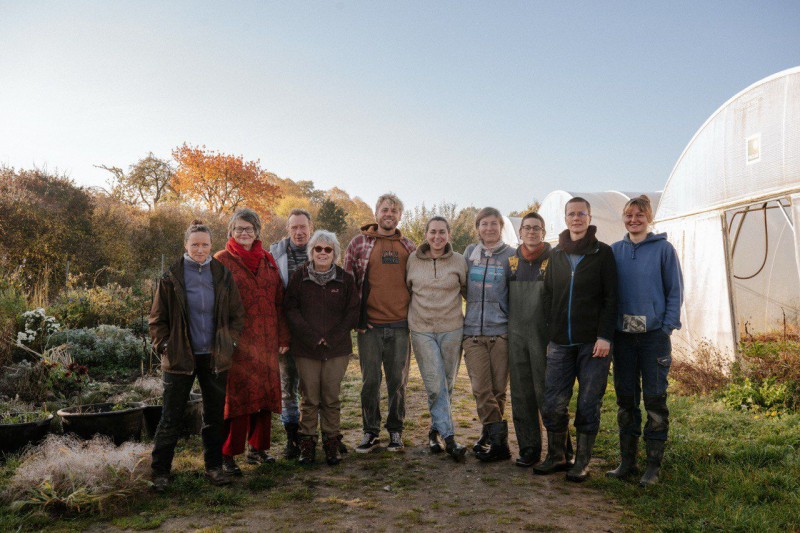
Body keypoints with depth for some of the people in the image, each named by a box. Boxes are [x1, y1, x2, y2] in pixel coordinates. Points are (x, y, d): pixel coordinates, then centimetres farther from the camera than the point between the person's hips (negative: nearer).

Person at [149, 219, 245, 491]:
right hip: (180, 357, -2)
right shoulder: (171, 278, -3)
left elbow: (237, 315, 9)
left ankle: (214, 466, 26)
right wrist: (165, 347, -5)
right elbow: (157, 319, 3)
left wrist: (228, 342, 0)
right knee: (171, 417, 4)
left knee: (215, 415, 11)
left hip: (215, 357, 2)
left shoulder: (223, 275, 2)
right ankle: (160, 472, 18)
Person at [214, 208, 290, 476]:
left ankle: (258, 448, 23)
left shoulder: (268, 261, 14)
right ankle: (227, 454, 8)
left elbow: (278, 301, 13)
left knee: (266, 393, 9)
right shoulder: (222, 260, 1)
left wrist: (282, 337, 9)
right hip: (236, 341, -5)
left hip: (266, 340, 5)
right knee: (237, 395, -4)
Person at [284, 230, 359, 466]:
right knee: (309, 398, 4)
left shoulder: (345, 279, 3)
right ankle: (307, 443, 17)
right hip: (306, 348, 0)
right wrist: (310, 335, -11)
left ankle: (331, 442, 18)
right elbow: (291, 308, 0)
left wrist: (334, 337, -7)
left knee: (331, 398, 5)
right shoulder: (299, 276, 3)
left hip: (337, 349, 0)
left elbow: (353, 312, 3)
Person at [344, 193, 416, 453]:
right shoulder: (359, 242, 3)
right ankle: (370, 432, 19)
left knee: (398, 381, 9)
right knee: (370, 381, 5)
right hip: (370, 325, -2)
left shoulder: (408, 246, 11)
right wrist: (355, 318, -3)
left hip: (401, 325, 2)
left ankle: (395, 431, 23)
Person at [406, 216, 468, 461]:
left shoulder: (459, 261, 2)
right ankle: (449, 436, -2)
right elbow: (406, 289, 15)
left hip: (452, 329, 1)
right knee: (435, 386, -8)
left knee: (447, 385, 8)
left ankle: (436, 430, 26)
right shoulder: (413, 260, 3)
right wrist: (410, 315, 13)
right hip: (421, 330, -1)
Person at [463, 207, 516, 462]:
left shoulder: (511, 255, 2)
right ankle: (498, 440, 7)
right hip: (472, 331, 2)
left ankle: (490, 433, 15)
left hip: (501, 331, -2)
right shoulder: (469, 252, 11)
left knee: (498, 388, 2)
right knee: (481, 388, -3)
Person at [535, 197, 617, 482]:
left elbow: (611, 298, -3)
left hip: (592, 342, -3)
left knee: (588, 404, 4)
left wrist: (605, 336, -12)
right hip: (560, 342, 3)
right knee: (553, 402, 1)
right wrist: (549, 336, 8)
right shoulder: (556, 254, 13)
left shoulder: (603, 253, 1)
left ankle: (582, 462, 17)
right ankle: (556, 456, 19)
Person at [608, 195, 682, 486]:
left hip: (654, 334, -3)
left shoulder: (663, 249, 0)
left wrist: (668, 326, -8)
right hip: (623, 334, 3)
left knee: (654, 398, 1)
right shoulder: (615, 250, 9)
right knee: (625, 397, 9)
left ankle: (654, 464, 13)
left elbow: (675, 290, 1)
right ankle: (627, 460, 20)